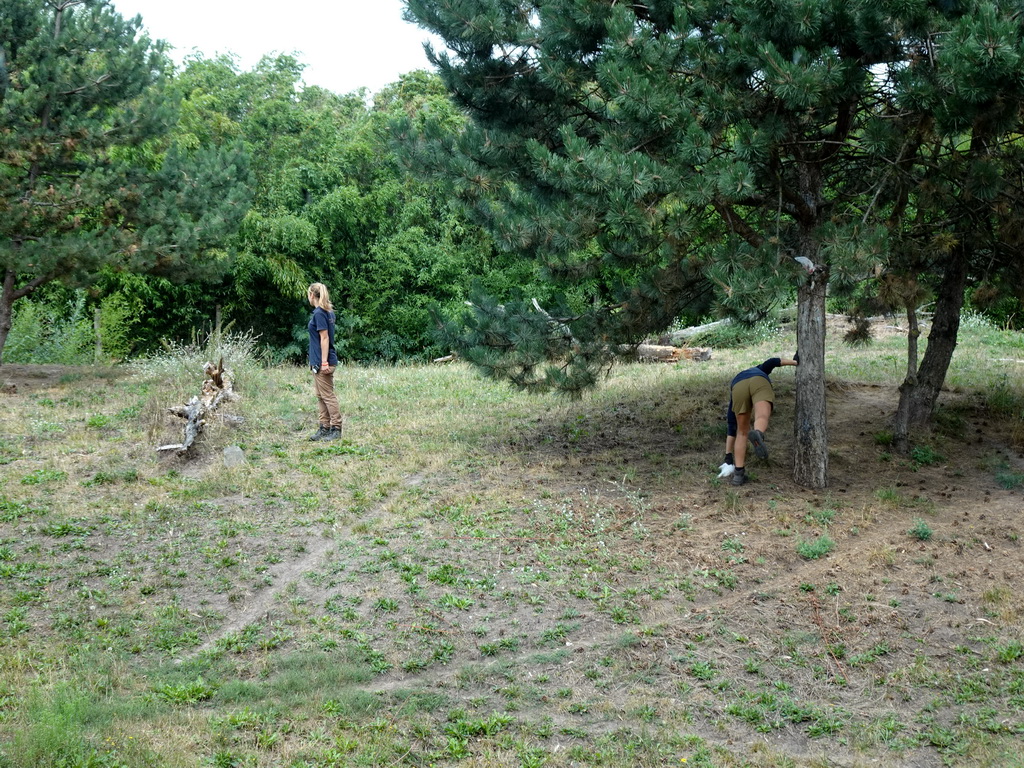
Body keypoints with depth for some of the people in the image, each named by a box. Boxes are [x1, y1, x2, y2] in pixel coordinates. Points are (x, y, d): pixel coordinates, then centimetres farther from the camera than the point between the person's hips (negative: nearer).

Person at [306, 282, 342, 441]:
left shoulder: (319, 313, -14)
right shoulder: (328, 312, 13)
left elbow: (324, 338, -19)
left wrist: (324, 362, -21)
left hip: (322, 362, -9)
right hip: (318, 361, 9)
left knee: (328, 396, -4)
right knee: (321, 396, 13)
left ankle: (336, 429, 0)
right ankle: (325, 428, 18)